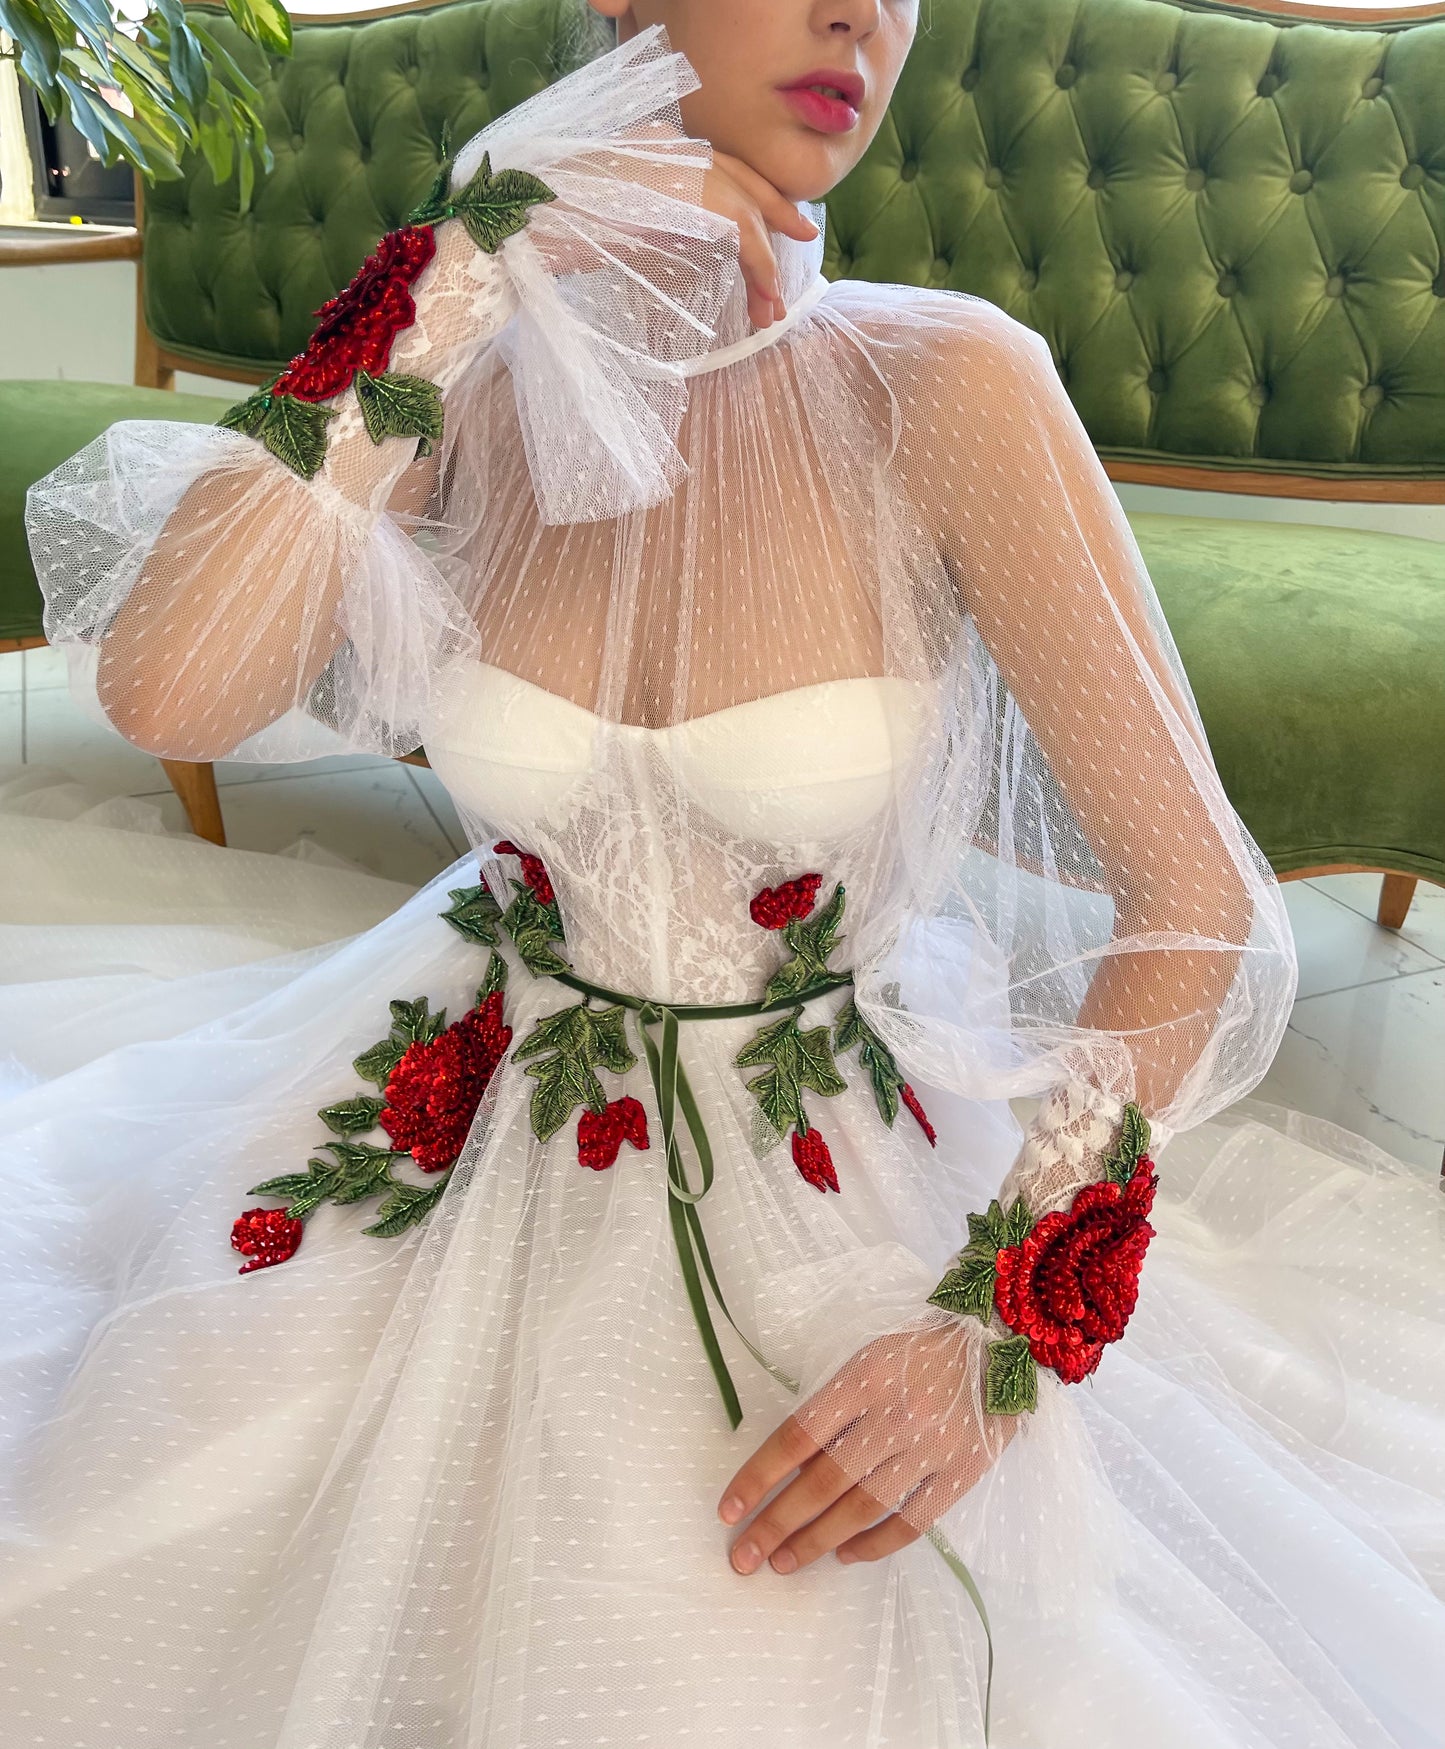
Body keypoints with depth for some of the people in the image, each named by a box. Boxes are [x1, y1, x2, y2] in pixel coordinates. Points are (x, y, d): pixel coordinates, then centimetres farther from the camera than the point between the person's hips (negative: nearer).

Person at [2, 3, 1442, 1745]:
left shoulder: (949, 388, -18)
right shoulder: (466, 383, -10)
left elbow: (1196, 904, -15)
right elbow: (163, 689, -27)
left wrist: (1007, 1329, -21)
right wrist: (466, 282, -26)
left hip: (825, 1204, -2)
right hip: (468, 1153, 3)